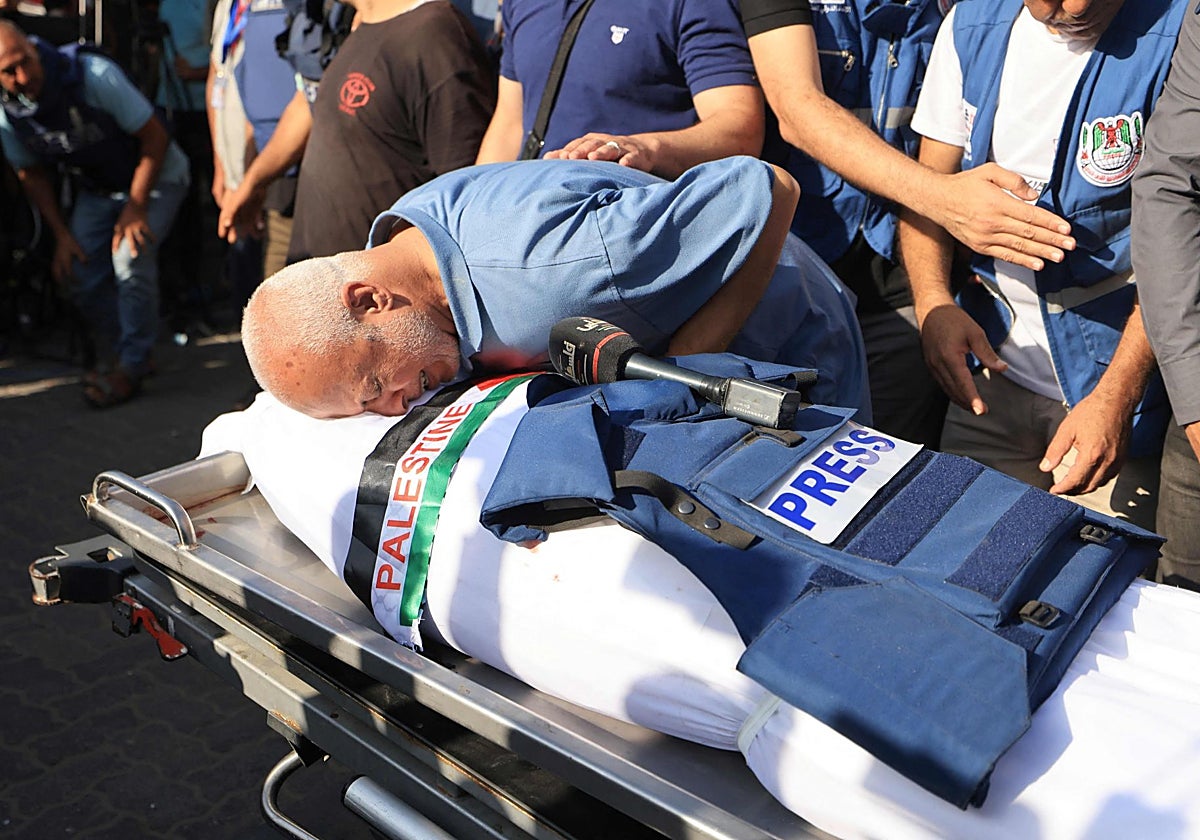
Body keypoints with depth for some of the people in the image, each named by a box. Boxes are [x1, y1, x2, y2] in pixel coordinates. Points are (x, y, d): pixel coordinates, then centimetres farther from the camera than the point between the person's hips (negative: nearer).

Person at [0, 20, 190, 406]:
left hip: (154, 175, -5)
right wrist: (61, 234, -3)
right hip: (96, 189, 6)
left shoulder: (94, 75, -28)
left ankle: (131, 367, -10)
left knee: (130, 259, -26)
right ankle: (135, 354, 18)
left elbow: (154, 137, -21)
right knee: (83, 276, -4)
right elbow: (32, 174, 5)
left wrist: (135, 209, -23)